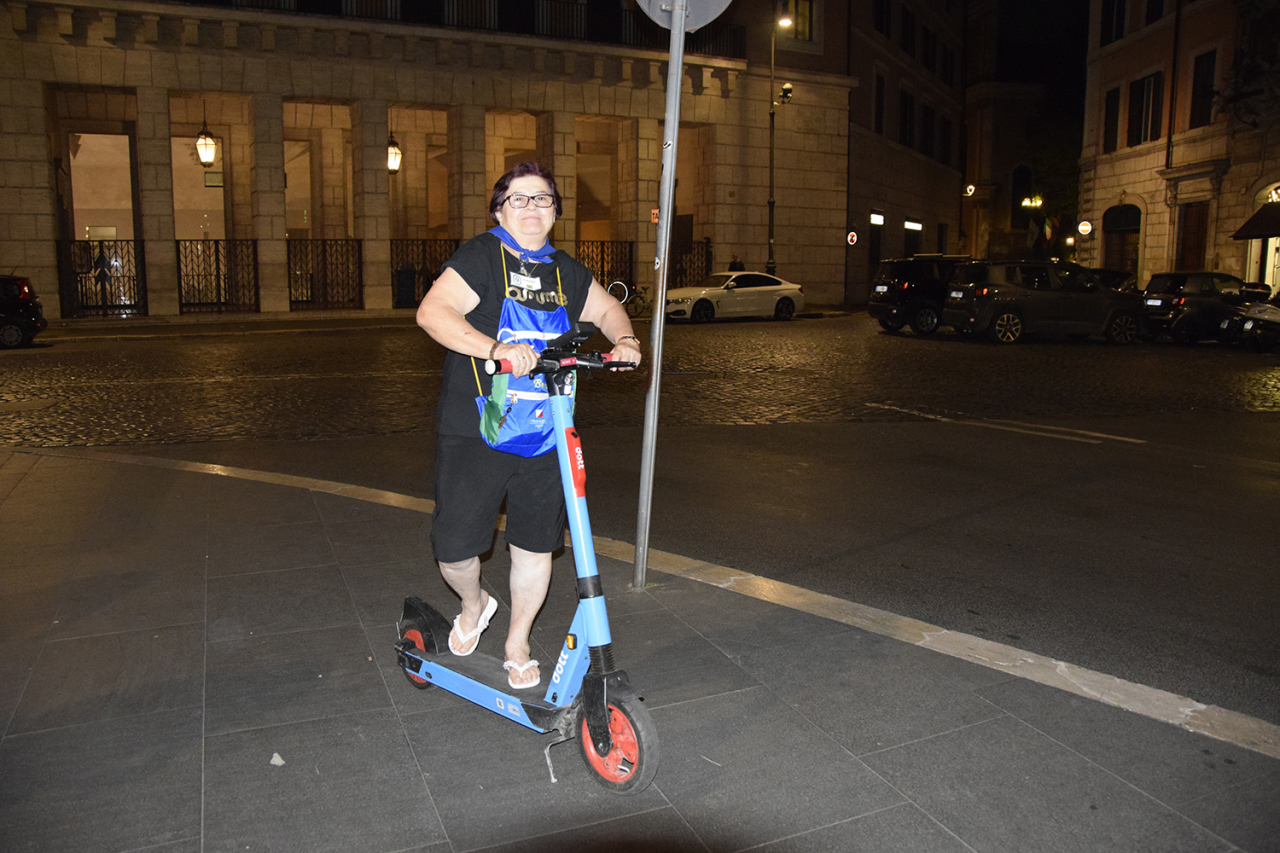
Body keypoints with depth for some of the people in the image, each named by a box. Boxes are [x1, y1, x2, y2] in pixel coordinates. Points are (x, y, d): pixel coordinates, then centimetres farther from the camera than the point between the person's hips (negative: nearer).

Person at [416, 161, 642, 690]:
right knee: (454, 547, -2)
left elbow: (605, 308, 26)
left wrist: (624, 339, 3)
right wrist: (496, 347, -35)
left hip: (544, 438, 4)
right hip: (475, 434, -4)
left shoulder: (566, 271, 11)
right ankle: (474, 605, 34)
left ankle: (517, 643, 31)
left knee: (536, 546, 9)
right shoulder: (482, 257, -7)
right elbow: (432, 312, -21)